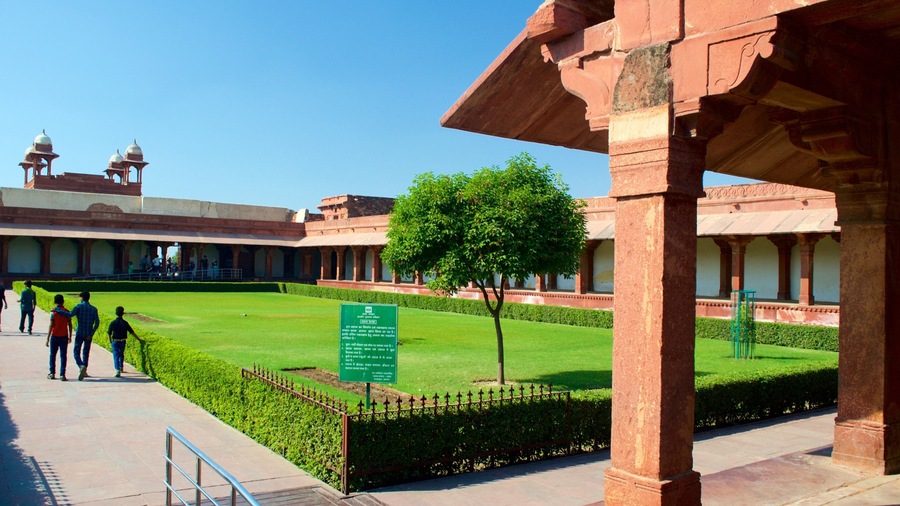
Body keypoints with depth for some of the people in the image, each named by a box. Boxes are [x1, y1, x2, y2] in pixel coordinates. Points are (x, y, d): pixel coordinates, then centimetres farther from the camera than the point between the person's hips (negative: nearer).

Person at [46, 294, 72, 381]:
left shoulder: (53, 312, -8)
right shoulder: (67, 312, 0)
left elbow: (51, 326, -11)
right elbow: (70, 325, 3)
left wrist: (48, 338, -7)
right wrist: (70, 336, 13)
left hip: (55, 336, -2)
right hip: (64, 337, 2)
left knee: (52, 355, 14)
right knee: (63, 356, 2)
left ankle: (52, 373, 19)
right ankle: (62, 375, -3)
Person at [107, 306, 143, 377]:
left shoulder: (112, 323, -11)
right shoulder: (125, 323, -9)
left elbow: (109, 334, -4)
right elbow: (132, 332, -5)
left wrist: (110, 342, 12)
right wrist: (139, 339, 2)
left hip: (115, 341, -2)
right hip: (123, 341, 2)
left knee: (116, 356, -2)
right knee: (121, 354, 23)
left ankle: (117, 370, -17)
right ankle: (121, 367, 40)